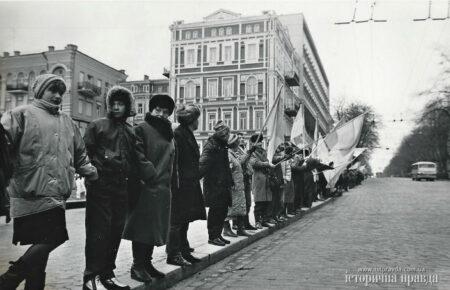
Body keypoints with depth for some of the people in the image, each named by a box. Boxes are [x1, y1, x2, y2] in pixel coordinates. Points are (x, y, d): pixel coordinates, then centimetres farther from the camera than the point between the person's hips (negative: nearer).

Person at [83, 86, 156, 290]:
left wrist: (153, 175, -4)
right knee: (99, 231, -5)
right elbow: (85, 153, -4)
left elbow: (139, 158, 9)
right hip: (100, 187, -5)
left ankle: (107, 274, 20)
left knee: (116, 231, 9)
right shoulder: (97, 125, 2)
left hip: (121, 187, 5)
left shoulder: (130, 132, 16)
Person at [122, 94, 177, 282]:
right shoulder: (142, 129, -5)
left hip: (163, 188, 8)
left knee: (156, 227, 13)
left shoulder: (168, 134, 18)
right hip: (145, 187, -8)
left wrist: (170, 185, 15)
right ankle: (137, 266, 8)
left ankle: (147, 263, 24)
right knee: (143, 226, -2)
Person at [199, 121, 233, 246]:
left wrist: (229, 181, 24)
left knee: (223, 209, 11)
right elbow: (203, 163, -22)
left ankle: (218, 234, 21)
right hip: (213, 183, -9)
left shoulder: (222, 145, 18)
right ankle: (212, 236, 6)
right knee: (215, 210, -3)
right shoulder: (211, 145, -10)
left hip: (223, 184, 9)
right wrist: (198, 176, -34)